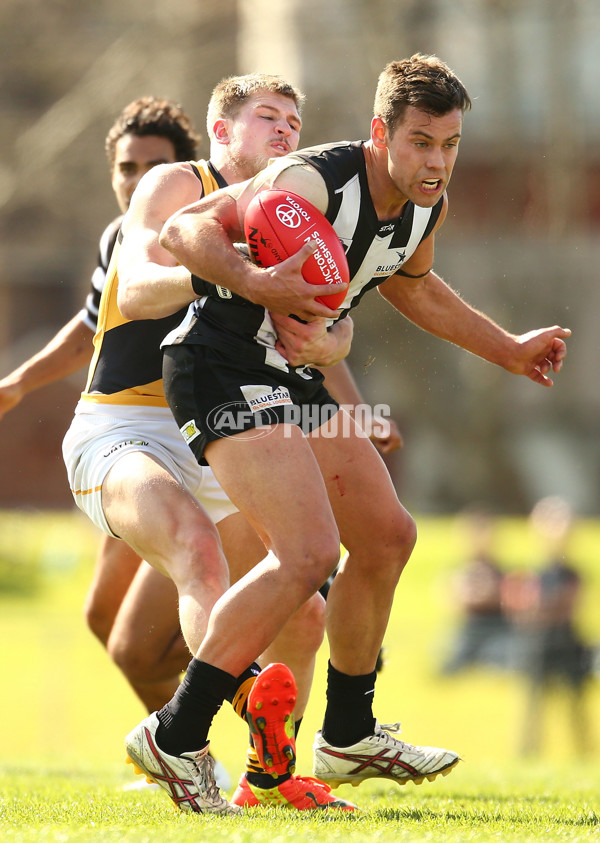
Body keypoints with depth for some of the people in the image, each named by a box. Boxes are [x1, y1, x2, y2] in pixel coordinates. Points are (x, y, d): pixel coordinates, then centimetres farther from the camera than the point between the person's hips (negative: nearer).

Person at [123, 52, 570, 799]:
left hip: (293, 377, 10)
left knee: (387, 539, 15)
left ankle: (348, 737, 30)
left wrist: (508, 350, 28)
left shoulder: (427, 204, 3)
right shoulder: (312, 183, -24)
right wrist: (252, 282, -46)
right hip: (222, 373, -10)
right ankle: (175, 738, -15)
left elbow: (408, 283, 25)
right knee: (311, 553, -22)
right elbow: (183, 229, -28)